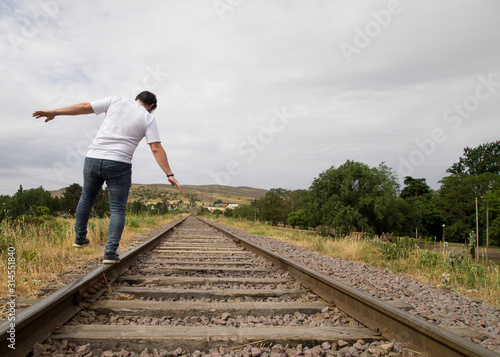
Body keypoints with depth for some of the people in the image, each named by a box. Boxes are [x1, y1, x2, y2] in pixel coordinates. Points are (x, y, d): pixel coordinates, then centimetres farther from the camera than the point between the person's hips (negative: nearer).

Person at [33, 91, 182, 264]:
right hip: (119, 165, -3)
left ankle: (80, 237, 37)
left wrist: (53, 112, 12)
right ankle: (110, 252, -3)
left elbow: (85, 107, 7)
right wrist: (169, 174, -3)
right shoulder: (148, 118, 5)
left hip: (93, 159, 3)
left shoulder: (116, 101, 10)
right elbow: (156, 149, -4)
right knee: (117, 209, 6)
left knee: (87, 198, 25)